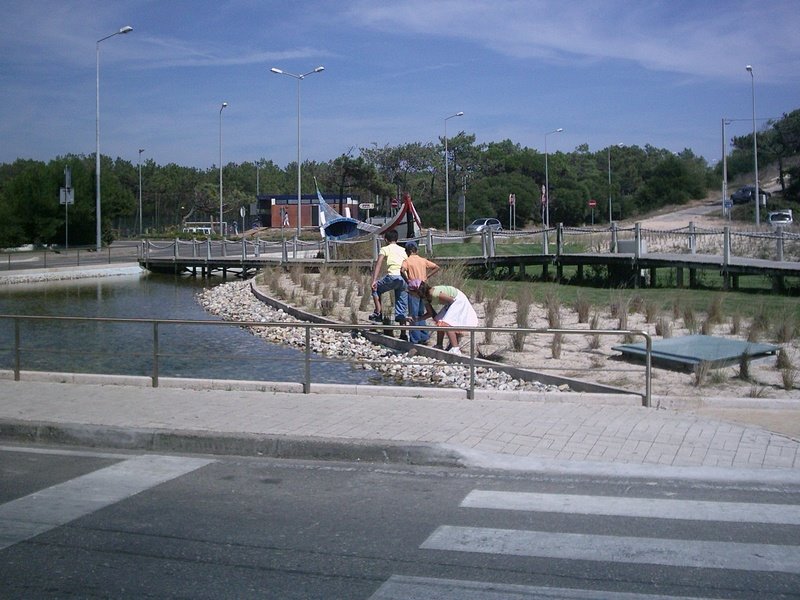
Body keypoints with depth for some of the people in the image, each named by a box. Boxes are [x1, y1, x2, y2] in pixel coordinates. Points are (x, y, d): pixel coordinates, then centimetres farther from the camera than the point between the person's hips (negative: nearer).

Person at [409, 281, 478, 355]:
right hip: (453, 301, 10)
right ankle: (439, 345, 22)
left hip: (459, 300, -10)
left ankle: (455, 349, -15)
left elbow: (451, 300, -24)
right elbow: (430, 313, 9)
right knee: (439, 322, 11)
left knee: (446, 323, -18)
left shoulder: (433, 293, -30)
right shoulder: (425, 299, -1)